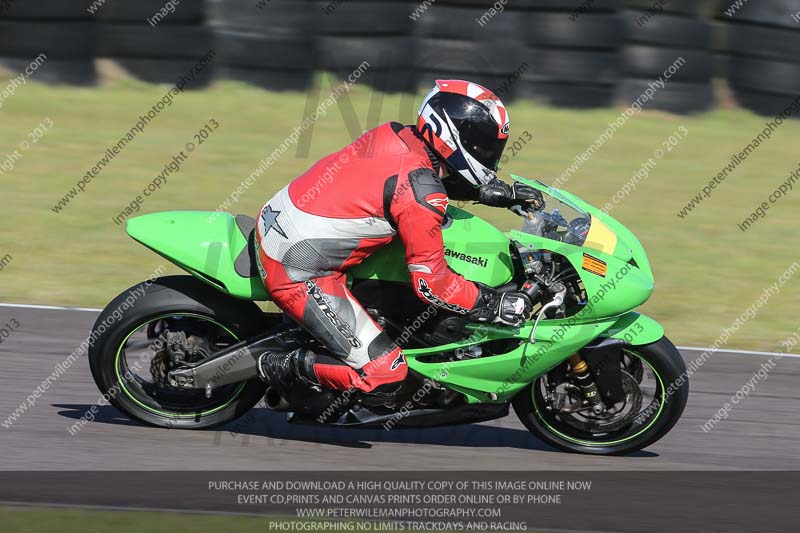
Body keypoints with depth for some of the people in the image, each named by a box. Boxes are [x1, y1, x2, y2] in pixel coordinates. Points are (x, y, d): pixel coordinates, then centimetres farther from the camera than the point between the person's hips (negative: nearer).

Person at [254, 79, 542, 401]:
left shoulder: (393, 135, 4)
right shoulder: (421, 194, -20)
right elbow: (430, 281, -16)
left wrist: (499, 191, 21)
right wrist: (495, 305, -7)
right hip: (299, 274, -9)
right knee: (384, 373, -10)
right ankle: (281, 368, 2)